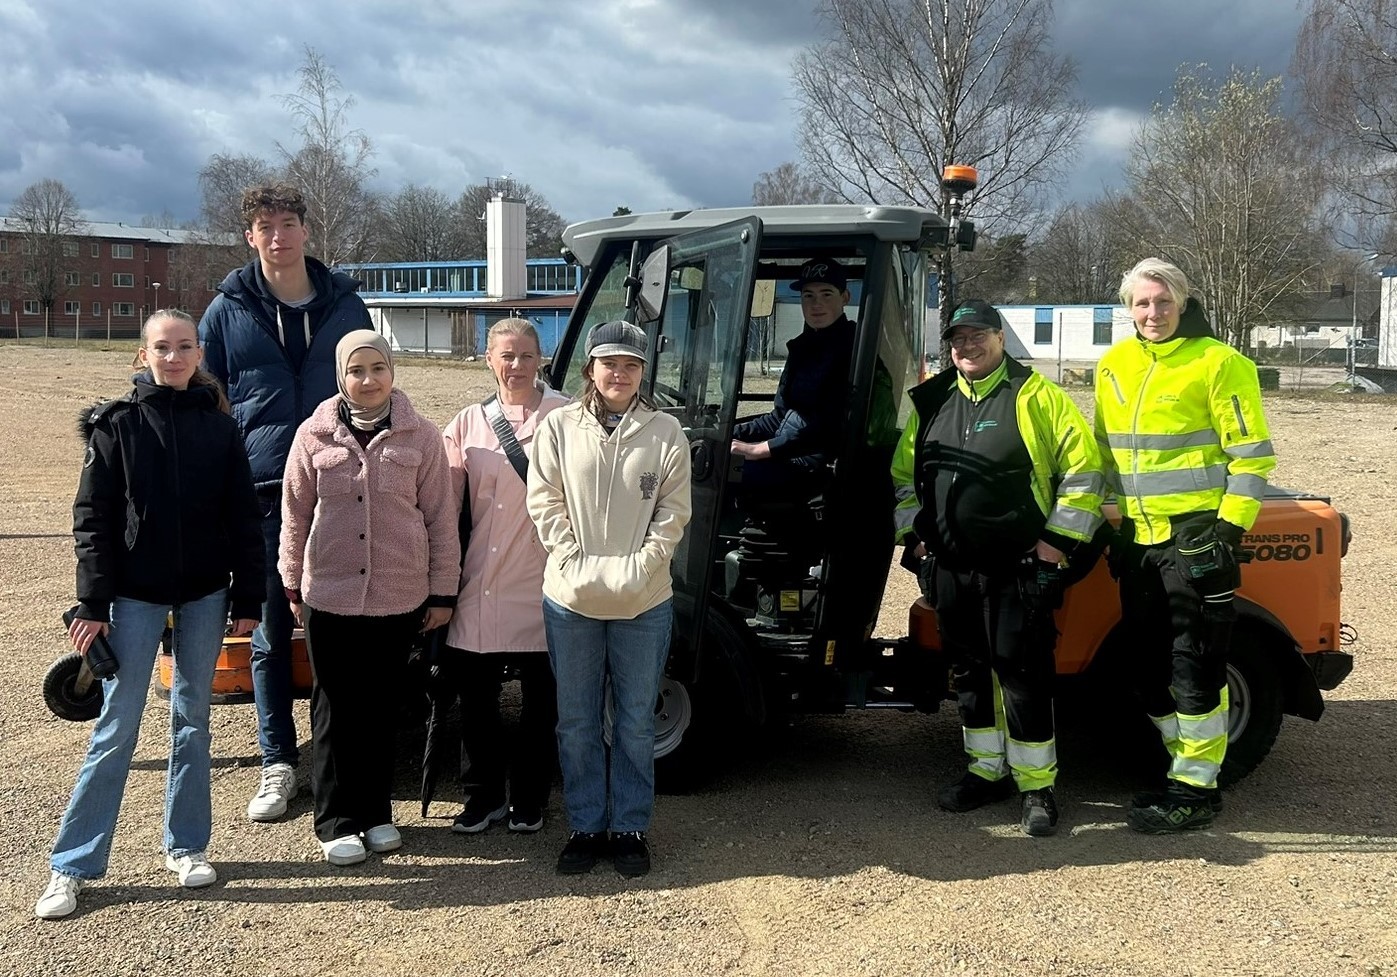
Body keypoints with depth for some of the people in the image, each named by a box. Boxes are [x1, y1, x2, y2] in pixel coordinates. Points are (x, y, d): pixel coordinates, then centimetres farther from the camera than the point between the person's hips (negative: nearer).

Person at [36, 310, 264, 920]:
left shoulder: (219, 427, 2)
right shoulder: (116, 426, -3)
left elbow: (244, 518, 4)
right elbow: (92, 520, -4)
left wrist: (247, 599, 1)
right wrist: (93, 605, -8)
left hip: (204, 594, 2)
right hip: (136, 595, -2)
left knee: (192, 722, 11)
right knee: (115, 731, -1)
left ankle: (186, 846, 24)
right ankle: (71, 866, 8)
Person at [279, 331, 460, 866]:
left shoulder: (421, 436, -2)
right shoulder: (315, 435, -1)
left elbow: (440, 518, 1)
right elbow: (295, 514, 6)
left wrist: (442, 592, 1)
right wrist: (293, 584, 10)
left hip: (400, 598, 0)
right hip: (330, 596, 0)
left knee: (381, 707, 10)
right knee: (336, 711, 5)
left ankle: (375, 812, 24)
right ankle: (337, 821, 15)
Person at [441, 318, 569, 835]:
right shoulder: (469, 422, 8)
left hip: (539, 581, -3)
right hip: (480, 584, 3)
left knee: (541, 697, 9)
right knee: (476, 695, 10)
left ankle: (528, 800, 25)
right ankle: (484, 795, 27)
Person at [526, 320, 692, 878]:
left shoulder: (665, 432, 0)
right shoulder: (559, 426, 1)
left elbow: (673, 512, -2)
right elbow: (545, 503, -1)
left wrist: (638, 569, -13)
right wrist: (575, 565, -12)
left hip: (644, 602, -1)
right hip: (571, 600, 1)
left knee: (636, 721, 9)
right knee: (576, 722, 10)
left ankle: (630, 827, 21)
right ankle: (585, 826, 22)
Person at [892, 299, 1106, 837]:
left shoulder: (1037, 398, -5)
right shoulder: (930, 404, 11)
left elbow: (1084, 468, -7)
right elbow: (903, 474, 22)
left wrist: (1058, 539, -10)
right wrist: (914, 532, 12)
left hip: (1017, 570, -6)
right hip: (950, 569, 6)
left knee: (1022, 675, -3)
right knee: (968, 671, 14)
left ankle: (1037, 785, 9)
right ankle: (988, 770, 28)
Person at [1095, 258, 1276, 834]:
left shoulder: (1217, 364, -8)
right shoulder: (1114, 366, 11)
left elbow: (1251, 456, -9)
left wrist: (1229, 529, -14)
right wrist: (1113, 525, 16)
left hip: (1194, 536, -7)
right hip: (1138, 538, 7)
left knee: (1194, 669, -3)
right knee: (1150, 665, 13)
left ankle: (1195, 791, 6)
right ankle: (1186, 769, 27)